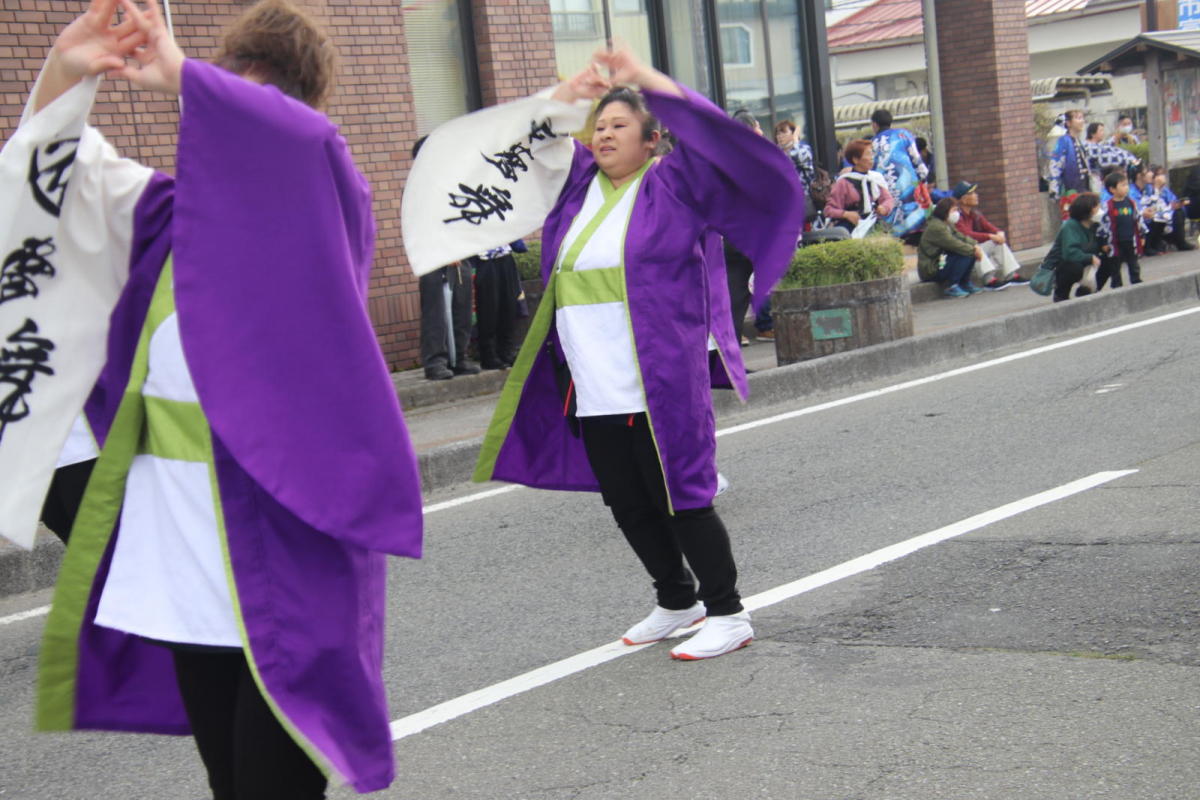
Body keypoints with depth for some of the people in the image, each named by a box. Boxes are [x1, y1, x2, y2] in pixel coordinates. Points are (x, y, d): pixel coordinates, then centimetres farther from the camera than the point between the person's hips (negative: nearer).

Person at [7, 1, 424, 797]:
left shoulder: (324, 214, -6)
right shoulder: (169, 211, 11)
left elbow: (309, 141, -27)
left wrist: (179, 74, -18)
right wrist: (65, 73, 4)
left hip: (281, 553, -6)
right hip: (174, 558, 6)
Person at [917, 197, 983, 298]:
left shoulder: (949, 225, 15)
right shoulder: (936, 227, -20)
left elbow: (962, 237, 9)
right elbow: (954, 245, -23)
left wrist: (975, 245, -11)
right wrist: (974, 251, -15)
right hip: (931, 270, -10)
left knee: (971, 252, 3)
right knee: (964, 255, -23)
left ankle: (965, 284, 10)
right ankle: (951, 287, -18)